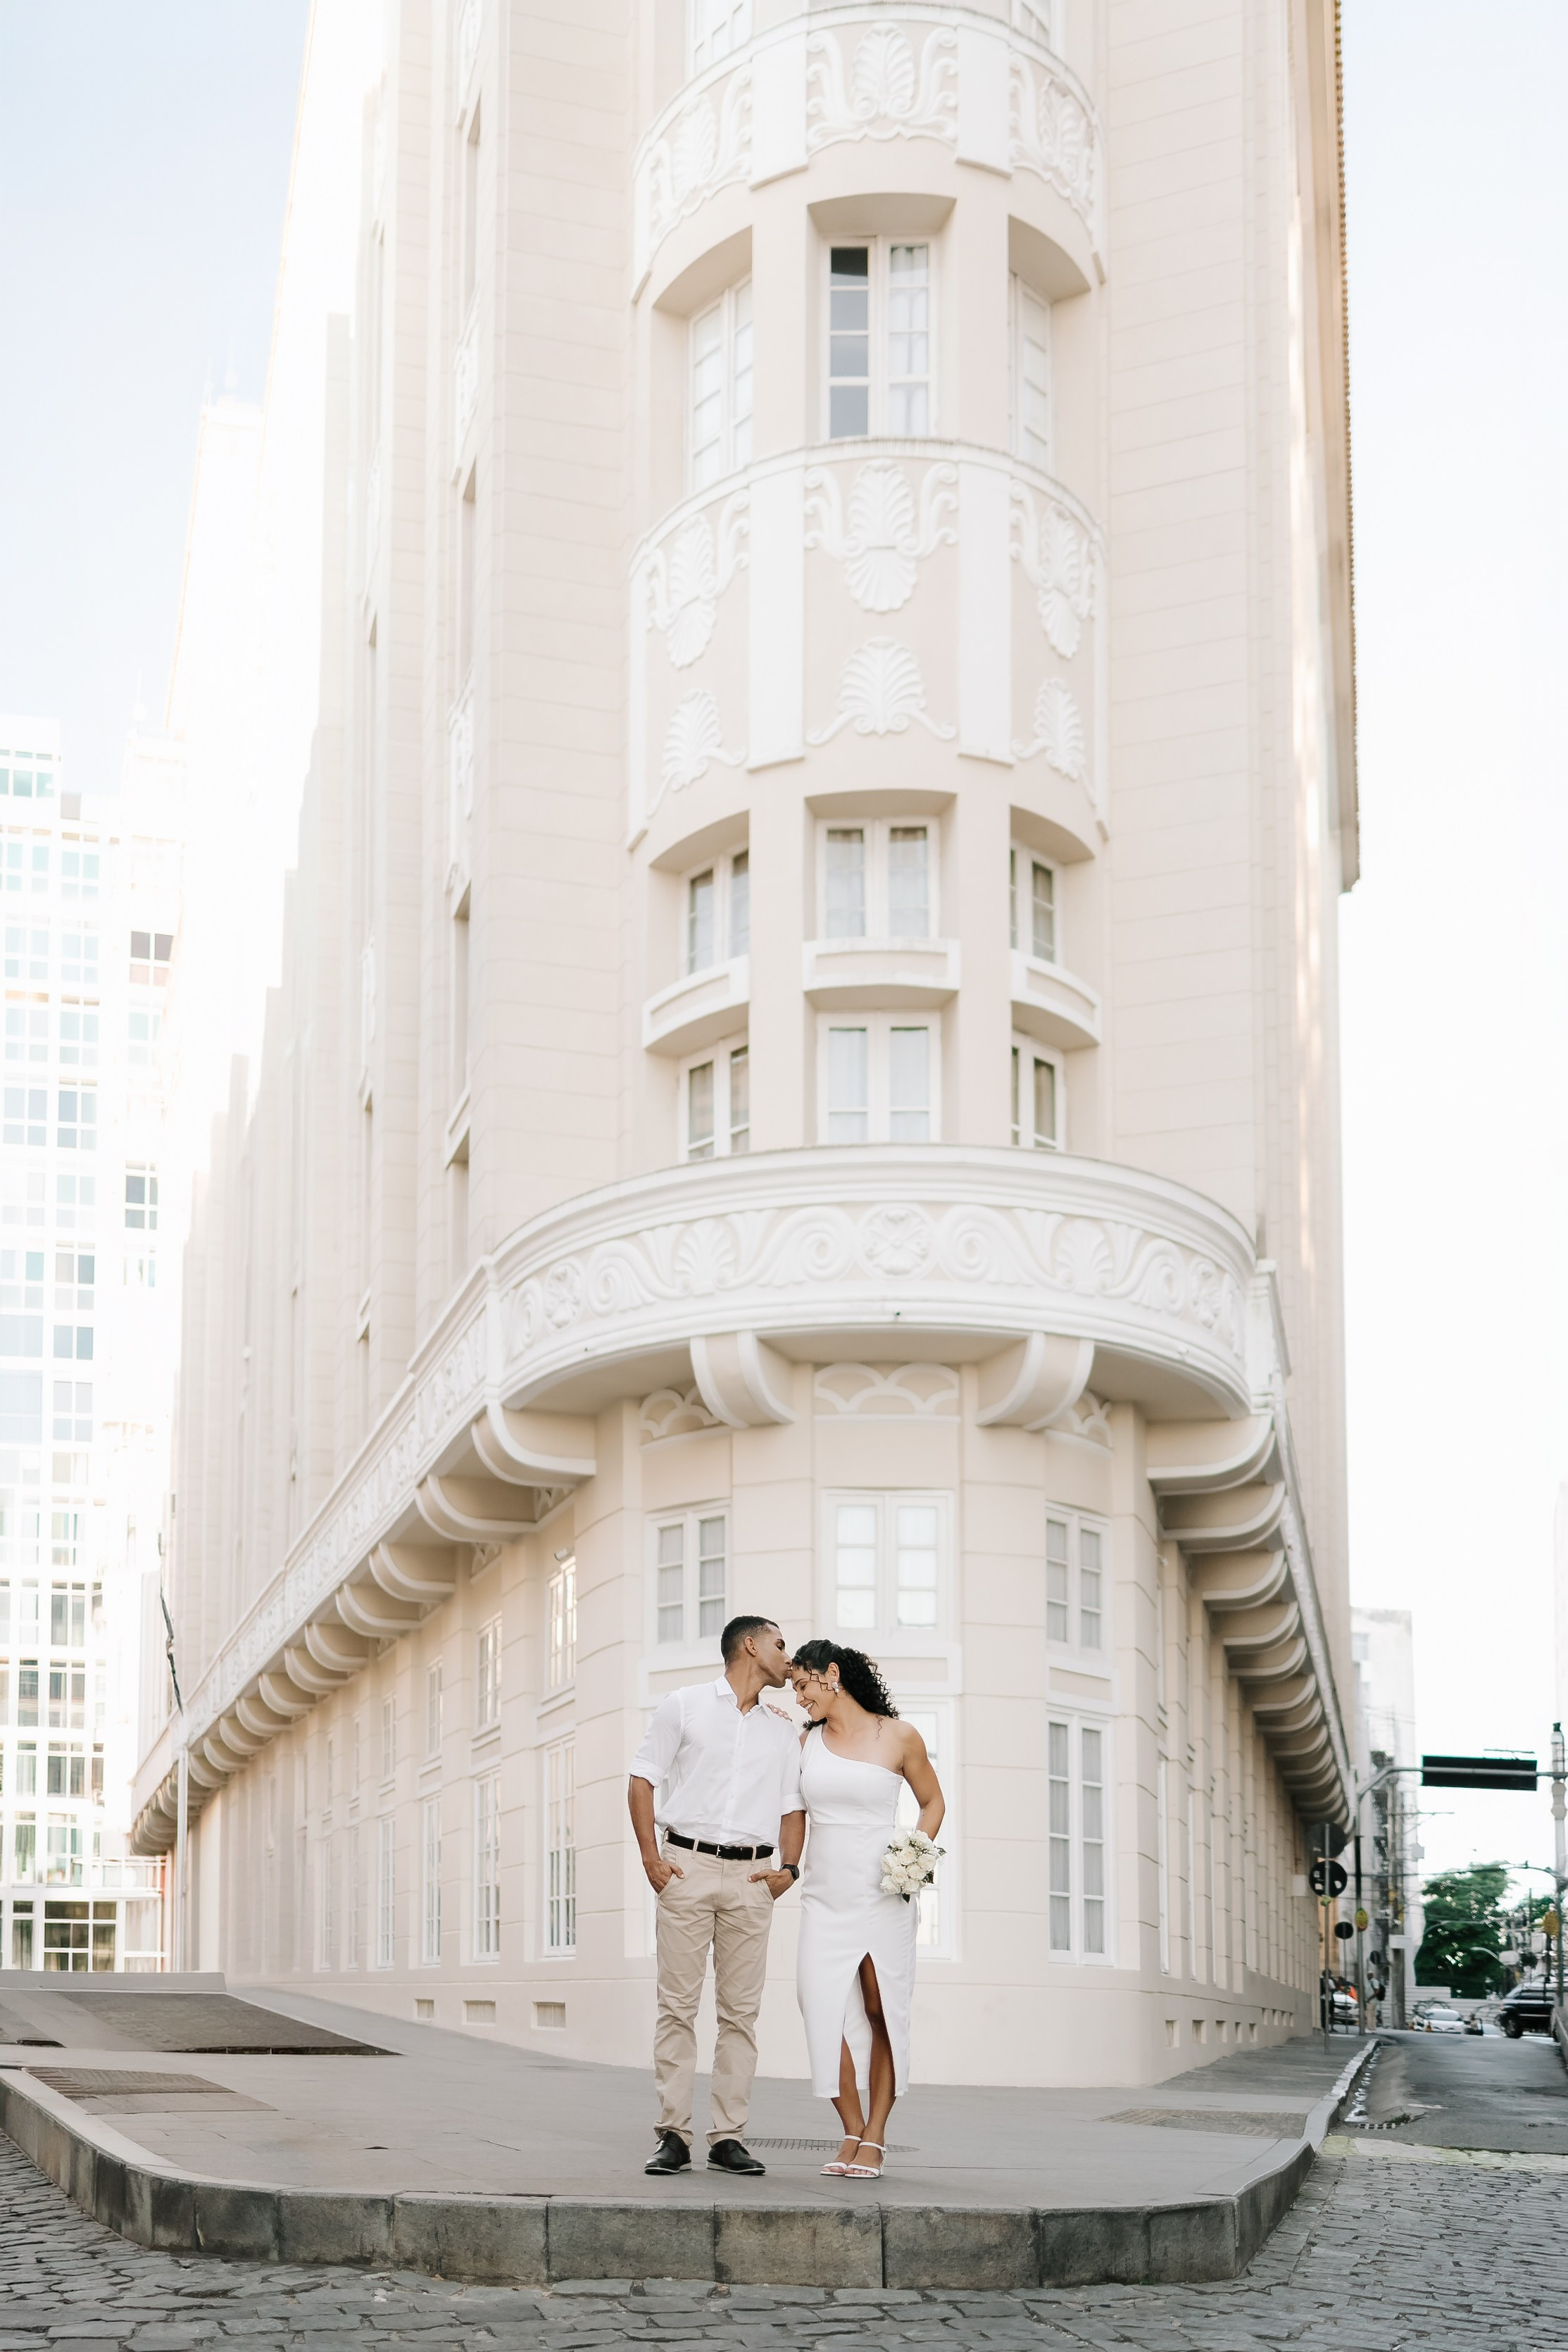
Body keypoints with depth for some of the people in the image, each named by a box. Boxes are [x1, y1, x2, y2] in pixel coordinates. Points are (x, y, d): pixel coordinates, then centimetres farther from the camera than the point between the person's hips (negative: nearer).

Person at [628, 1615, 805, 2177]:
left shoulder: (784, 1731, 19)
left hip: (750, 1877, 3)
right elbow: (643, 1780, 4)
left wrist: (789, 1867, 2)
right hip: (688, 1865, -3)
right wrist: (651, 1857, -6)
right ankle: (673, 2136, -3)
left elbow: (793, 1806, 18)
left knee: (741, 2010, 0)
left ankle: (728, 2137, 3)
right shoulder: (683, 1708, 8)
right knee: (677, 2004, -5)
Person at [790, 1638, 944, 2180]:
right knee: (825, 2007, -9)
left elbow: (932, 1801, 9)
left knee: (882, 2013, -1)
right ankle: (852, 2131, 1)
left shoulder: (898, 1738, -1)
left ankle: (875, 2137, 4)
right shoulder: (805, 1742, 9)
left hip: (882, 1896, -3)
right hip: (825, 1896, 3)